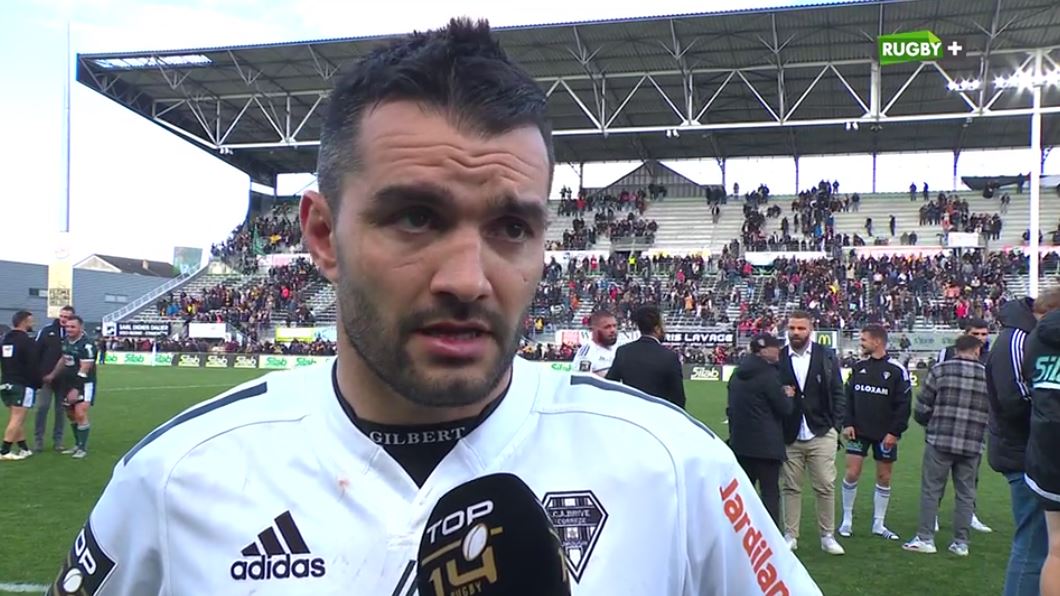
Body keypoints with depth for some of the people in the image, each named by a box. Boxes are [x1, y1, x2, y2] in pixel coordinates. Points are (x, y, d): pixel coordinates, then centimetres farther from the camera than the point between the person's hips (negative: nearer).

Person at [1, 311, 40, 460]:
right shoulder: (27, 342, -13)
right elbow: (33, 366, -14)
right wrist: (38, 383, -3)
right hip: (22, 385, -9)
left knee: (16, 419, 14)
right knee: (17, 419, -6)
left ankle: (24, 449, 17)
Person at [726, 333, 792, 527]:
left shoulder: (738, 374, 9)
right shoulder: (769, 374, -16)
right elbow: (785, 409, -11)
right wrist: (788, 396, 8)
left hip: (740, 443, 8)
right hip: (766, 445, -8)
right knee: (770, 493, -1)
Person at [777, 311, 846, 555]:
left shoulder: (827, 356, 3)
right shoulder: (778, 359, 0)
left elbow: (838, 394, 5)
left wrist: (835, 426, 1)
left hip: (821, 435, 0)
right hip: (789, 436, 0)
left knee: (826, 487, 3)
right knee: (790, 488, 6)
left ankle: (827, 537, 16)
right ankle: (790, 536, 16)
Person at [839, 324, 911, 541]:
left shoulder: (897, 370, -7)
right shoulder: (859, 366, 4)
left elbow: (904, 404, -7)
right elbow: (848, 397, 7)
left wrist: (895, 432, -12)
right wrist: (847, 423, -3)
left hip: (885, 434, -2)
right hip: (859, 431, 2)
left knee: (884, 477, 6)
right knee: (852, 473, -3)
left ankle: (879, 524, 19)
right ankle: (847, 520, 11)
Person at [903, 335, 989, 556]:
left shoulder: (940, 370, -3)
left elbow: (922, 408, -2)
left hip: (940, 441, -2)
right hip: (973, 445, 2)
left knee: (931, 490, 6)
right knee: (966, 494, 11)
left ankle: (925, 538, 7)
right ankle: (961, 542, 16)